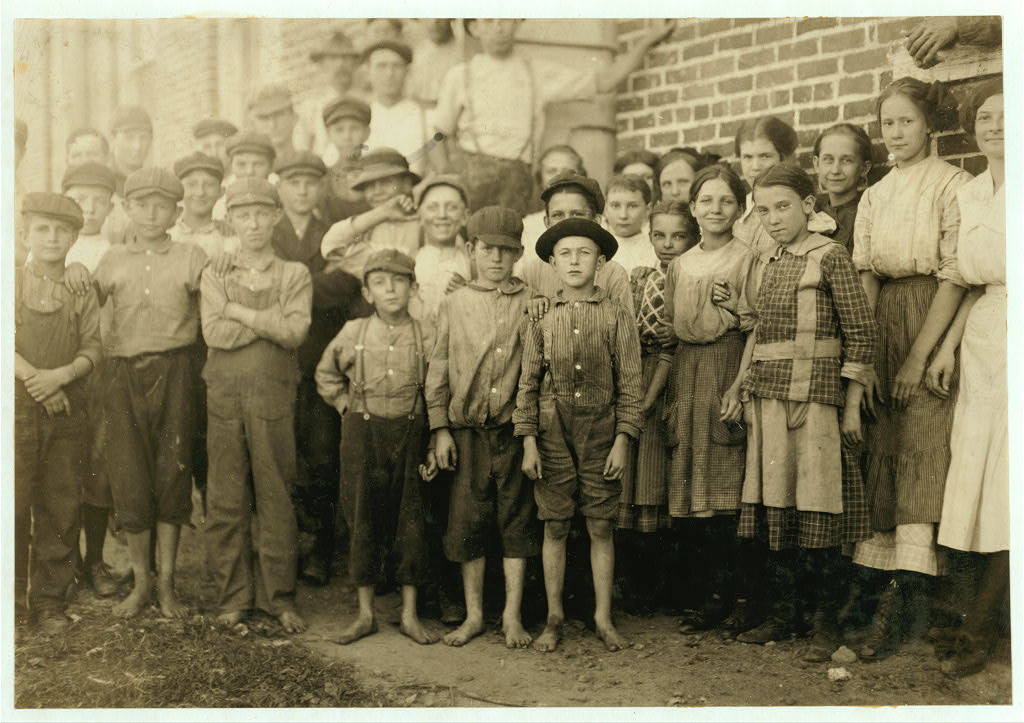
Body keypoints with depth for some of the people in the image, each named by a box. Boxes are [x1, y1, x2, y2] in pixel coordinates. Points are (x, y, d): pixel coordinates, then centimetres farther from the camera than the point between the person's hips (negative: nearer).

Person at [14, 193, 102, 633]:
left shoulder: (81, 292, 8)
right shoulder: (12, 284, 4)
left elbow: (92, 348, 3)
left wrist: (60, 375, -14)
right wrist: (34, 379, -15)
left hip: (67, 407, 1)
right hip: (18, 404, -1)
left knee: (61, 506, 3)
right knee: (14, 501, -2)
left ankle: (49, 600, 11)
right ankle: (13, 587, 14)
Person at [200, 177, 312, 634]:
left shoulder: (294, 275, 8)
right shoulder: (214, 276, 11)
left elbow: (295, 333, -9)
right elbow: (214, 333, -6)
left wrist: (239, 311, -6)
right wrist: (270, 318, -7)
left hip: (274, 397, -1)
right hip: (224, 395, 1)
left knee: (276, 498, 2)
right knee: (226, 501, 3)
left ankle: (279, 597, 12)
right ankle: (233, 596, 14)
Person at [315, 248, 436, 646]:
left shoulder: (426, 336, -1)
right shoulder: (353, 333, 1)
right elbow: (326, 374, 17)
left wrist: (437, 434, 2)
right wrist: (346, 406, 8)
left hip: (410, 434, -1)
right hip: (362, 434, 1)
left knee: (411, 520, 3)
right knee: (362, 519, 4)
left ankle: (410, 614, 14)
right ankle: (365, 613, 15)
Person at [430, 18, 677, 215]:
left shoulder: (539, 72, 15)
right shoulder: (460, 75, 12)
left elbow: (604, 81, 17)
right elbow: (438, 135, 12)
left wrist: (647, 41, 13)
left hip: (517, 175, 1)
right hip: (471, 169, -1)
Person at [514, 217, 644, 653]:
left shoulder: (617, 318, 1)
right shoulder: (541, 319, 5)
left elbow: (629, 385, 1)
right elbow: (528, 384, 6)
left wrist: (622, 440, -5)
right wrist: (528, 442, 0)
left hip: (601, 431, -1)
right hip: (553, 431, 1)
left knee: (601, 527, 4)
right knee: (555, 526, 5)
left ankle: (603, 618, 15)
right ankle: (554, 618, 17)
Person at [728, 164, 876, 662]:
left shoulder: (830, 257, -4)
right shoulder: (772, 265, 16)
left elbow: (861, 333, -6)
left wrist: (852, 406, -9)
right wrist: (740, 390, 15)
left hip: (813, 396, -7)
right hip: (768, 399, 7)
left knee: (814, 512, -6)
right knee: (774, 509, 8)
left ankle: (826, 621, 5)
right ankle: (784, 611, 18)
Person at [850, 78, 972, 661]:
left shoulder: (953, 184, -3)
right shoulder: (875, 196, 15)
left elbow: (956, 275, -10)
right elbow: (866, 278, 8)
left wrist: (919, 357, -15)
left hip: (936, 326, -5)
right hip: (885, 329, 5)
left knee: (920, 455, -12)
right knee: (886, 455, 0)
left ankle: (903, 597, -14)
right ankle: (906, 600, 4)